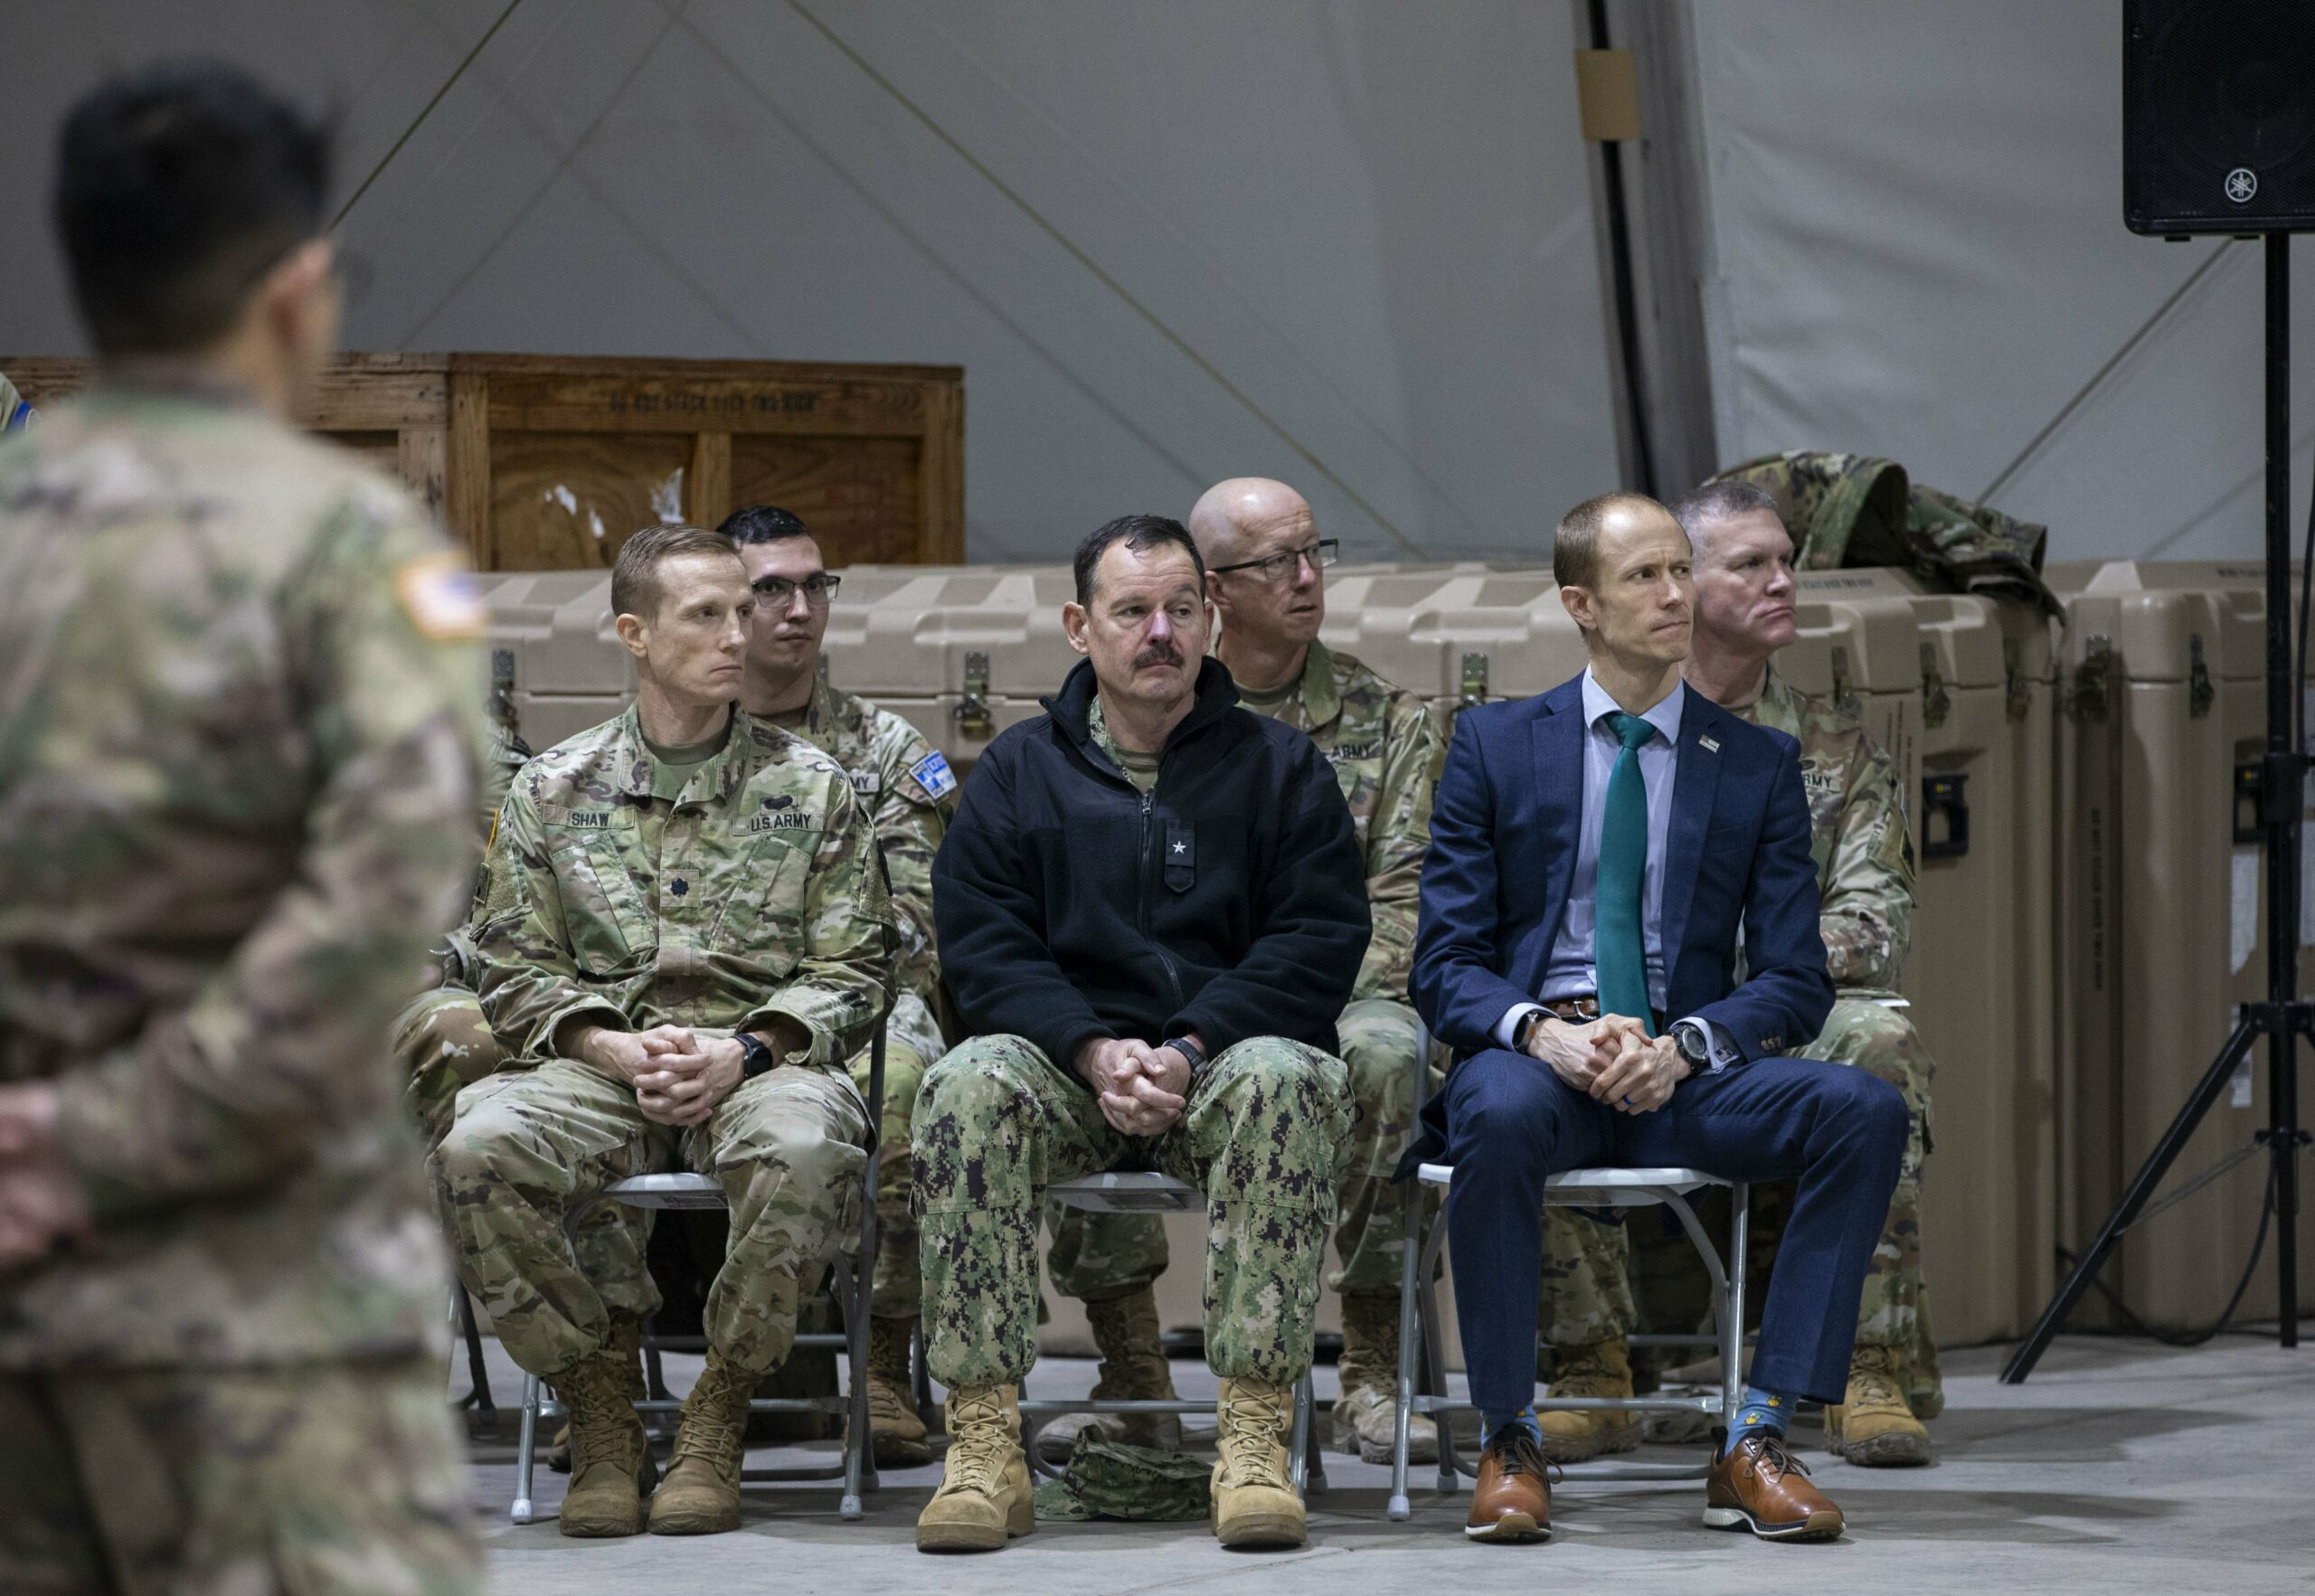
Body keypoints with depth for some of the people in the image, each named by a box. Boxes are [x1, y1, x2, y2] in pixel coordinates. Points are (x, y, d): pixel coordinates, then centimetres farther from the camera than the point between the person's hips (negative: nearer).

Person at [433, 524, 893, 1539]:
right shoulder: (553, 789, 13)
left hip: (760, 1064, -1)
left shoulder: (810, 787, 12)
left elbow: (851, 970, 7)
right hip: (600, 1065, 1)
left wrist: (744, 1051, -11)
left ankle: (716, 1417, -17)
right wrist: (610, 1046, -11)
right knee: (477, 1149, -33)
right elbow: (516, 969, 9)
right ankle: (600, 1407, -12)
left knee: (804, 1150, -39)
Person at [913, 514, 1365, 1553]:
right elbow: (983, 952, 2)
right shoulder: (1019, 771, 13)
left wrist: (1190, 1049, -16)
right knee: (970, 1083, -32)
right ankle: (984, 1441, -34)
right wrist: (1093, 1051, -16)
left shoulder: (1278, 766, 10)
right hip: (1067, 1066, 1)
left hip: (1227, 1058, -1)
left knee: (1285, 1077, -36)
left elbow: (1318, 944, -1)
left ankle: (1255, 1434, -36)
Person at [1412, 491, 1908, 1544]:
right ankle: (1508, 1443, -22)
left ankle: (1755, 1441, -24)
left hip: (1686, 1073, 2)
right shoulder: (1495, 745, 8)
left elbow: (1795, 981, 6)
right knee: (1500, 1113, -39)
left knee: (1866, 1111, -27)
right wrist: (1543, 1032, -19)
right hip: (1535, 1054, -2)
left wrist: (1682, 1047, -15)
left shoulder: (1759, 765, 12)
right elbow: (1444, 965, 4)